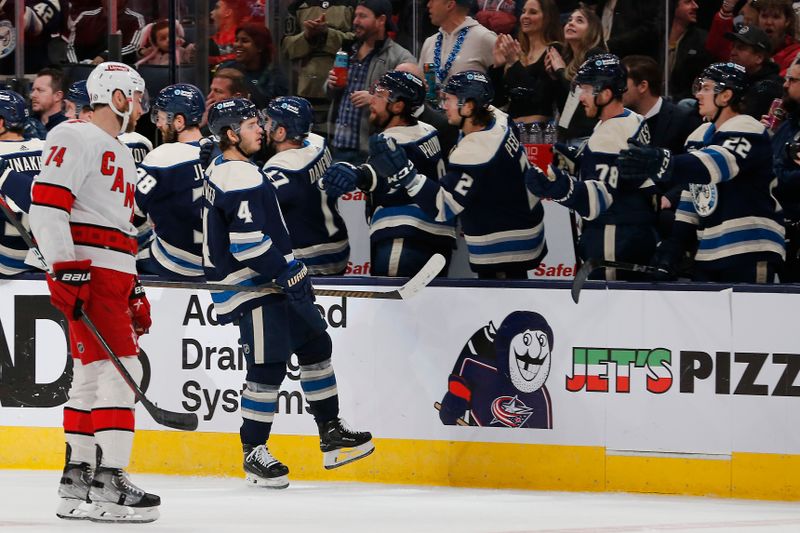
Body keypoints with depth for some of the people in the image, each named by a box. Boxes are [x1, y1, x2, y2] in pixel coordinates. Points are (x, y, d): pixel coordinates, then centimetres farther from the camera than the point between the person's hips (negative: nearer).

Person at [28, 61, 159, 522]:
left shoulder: (121, 155, 25)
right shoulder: (76, 139, -7)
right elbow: (47, 203, -18)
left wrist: (135, 291, 26)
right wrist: (66, 267, -24)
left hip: (113, 277, 10)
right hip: (87, 275, -10)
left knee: (92, 376, 12)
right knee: (120, 370, -16)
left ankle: (76, 483, 16)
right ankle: (109, 485, -18)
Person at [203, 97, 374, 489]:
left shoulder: (221, 169, 14)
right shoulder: (240, 180, -21)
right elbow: (248, 243, -27)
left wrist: (289, 270, 27)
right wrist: (287, 274, -19)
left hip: (270, 280, 11)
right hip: (251, 288, -11)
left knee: (315, 344, 14)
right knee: (268, 368, -7)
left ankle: (331, 436, 20)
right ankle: (254, 455, 2)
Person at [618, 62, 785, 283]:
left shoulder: (747, 131, -11)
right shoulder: (700, 136, 18)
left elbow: (716, 166, -31)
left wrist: (661, 163, -45)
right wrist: (675, 243, 13)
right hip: (708, 254, 9)